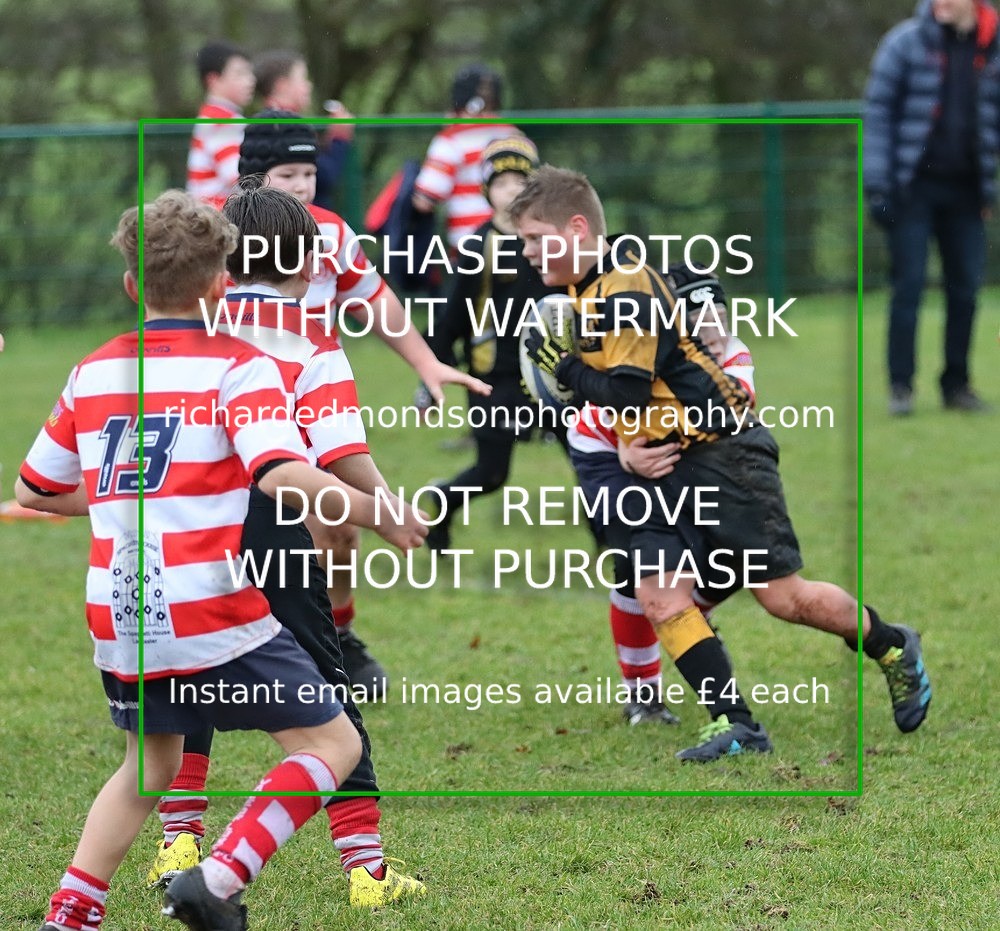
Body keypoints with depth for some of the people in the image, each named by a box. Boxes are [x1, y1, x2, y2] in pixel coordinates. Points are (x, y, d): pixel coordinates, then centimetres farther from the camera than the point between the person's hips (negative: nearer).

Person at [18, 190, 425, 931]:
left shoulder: (93, 371, 10)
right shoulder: (239, 367, -5)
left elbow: (34, 490, 19)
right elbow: (282, 475, -21)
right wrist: (379, 513, -10)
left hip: (118, 618, 6)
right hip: (214, 617, -6)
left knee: (150, 764, 26)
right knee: (332, 743, 5)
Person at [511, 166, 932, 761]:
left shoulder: (627, 290, -21)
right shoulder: (588, 282, 9)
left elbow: (628, 392, -25)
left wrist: (563, 366, -16)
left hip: (720, 450, -9)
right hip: (662, 466, 9)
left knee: (784, 597, -4)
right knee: (660, 596, -7)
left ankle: (895, 650, 20)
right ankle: (736, 726, -6)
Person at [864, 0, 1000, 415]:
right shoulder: (906, 42, -3)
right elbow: (878, 111, -3)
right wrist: (877, 183, -9)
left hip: (964, 190, 3)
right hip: (913, 188, -3)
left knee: (965, 288, 4)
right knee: (909, 285, -4)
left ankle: (956, 384, 14)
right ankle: (900, 385, 2)